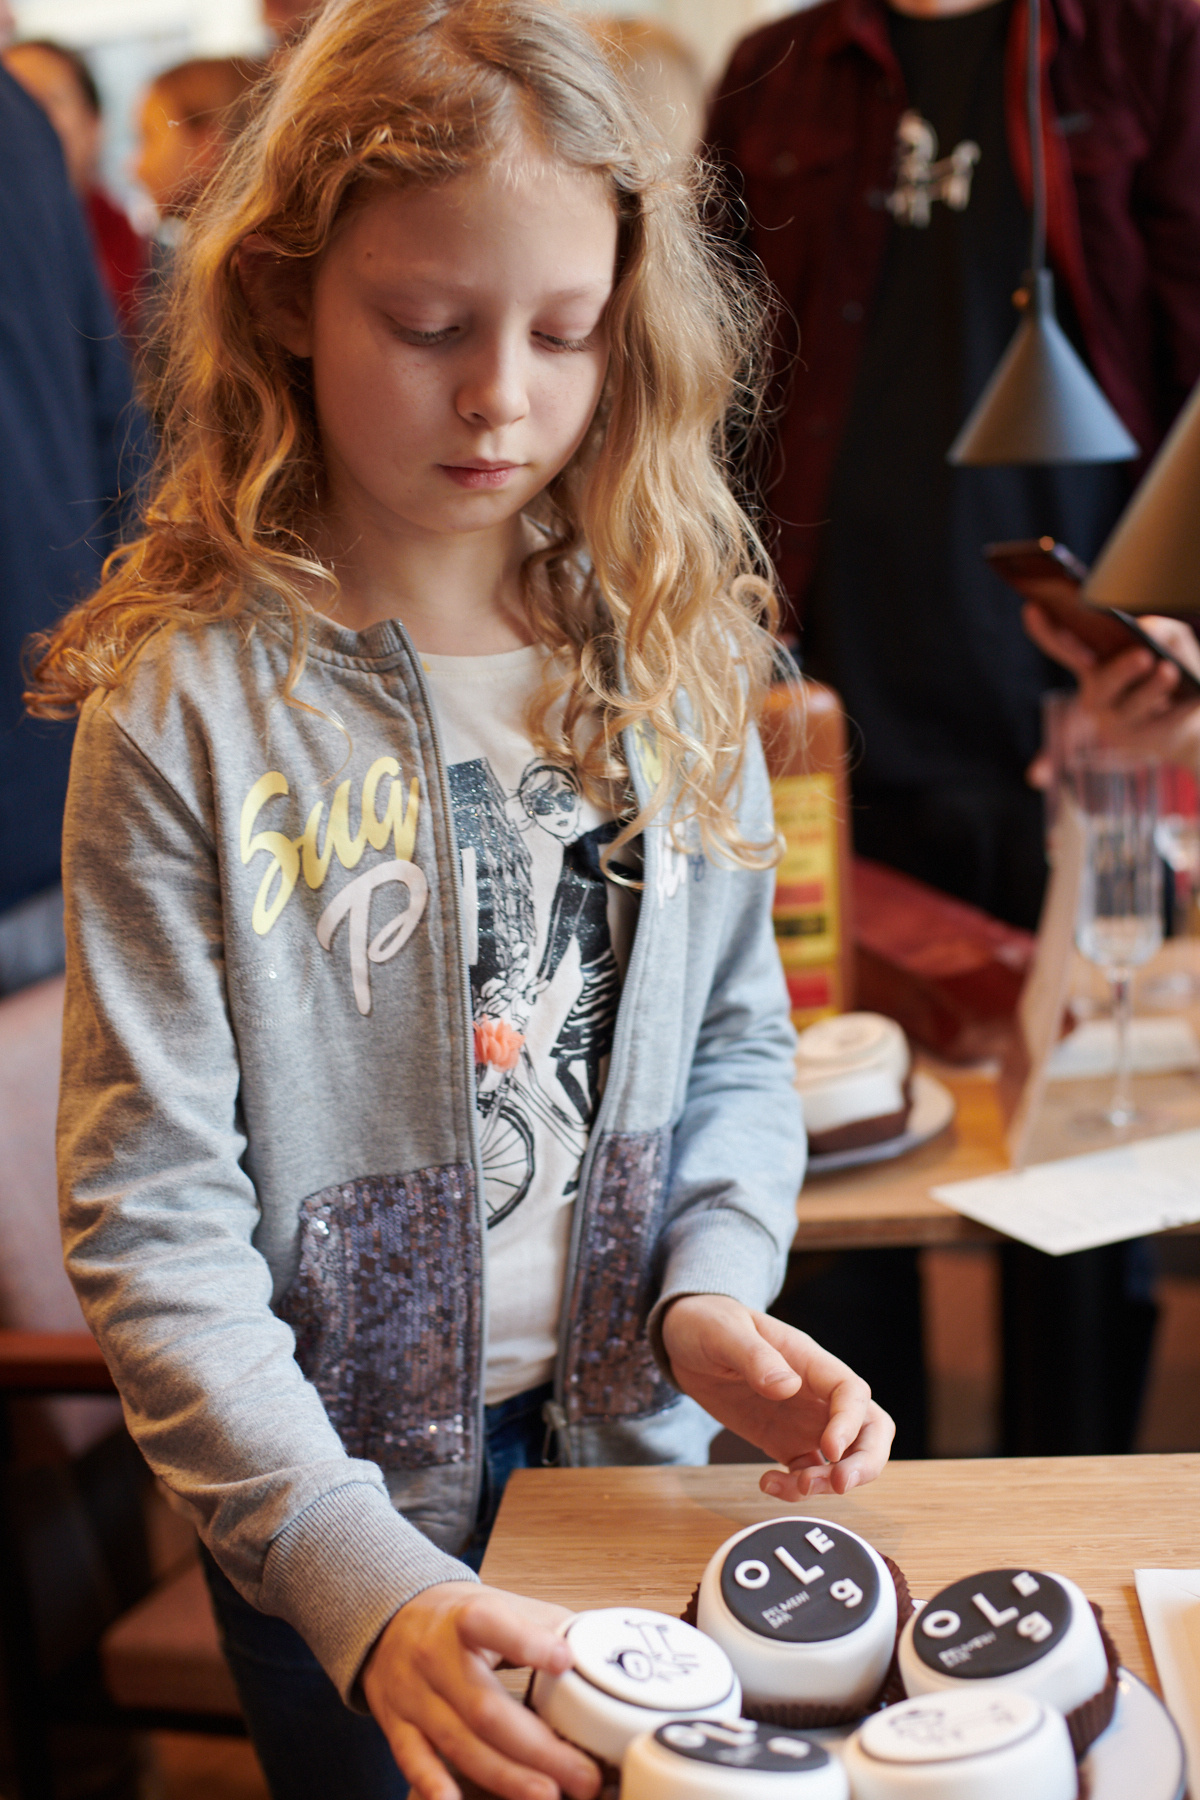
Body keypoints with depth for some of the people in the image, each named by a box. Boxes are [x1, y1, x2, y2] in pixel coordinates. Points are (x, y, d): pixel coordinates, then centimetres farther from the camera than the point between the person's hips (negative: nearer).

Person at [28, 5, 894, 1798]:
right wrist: (353, 1569, -27)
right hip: (328, 1500, -3)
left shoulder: (673, 648, -4)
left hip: (633, 1444, 4)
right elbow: (151, 1223, -18)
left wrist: (711, 1288, -13)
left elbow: (736, 1042, 5)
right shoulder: (187, 702, -17)